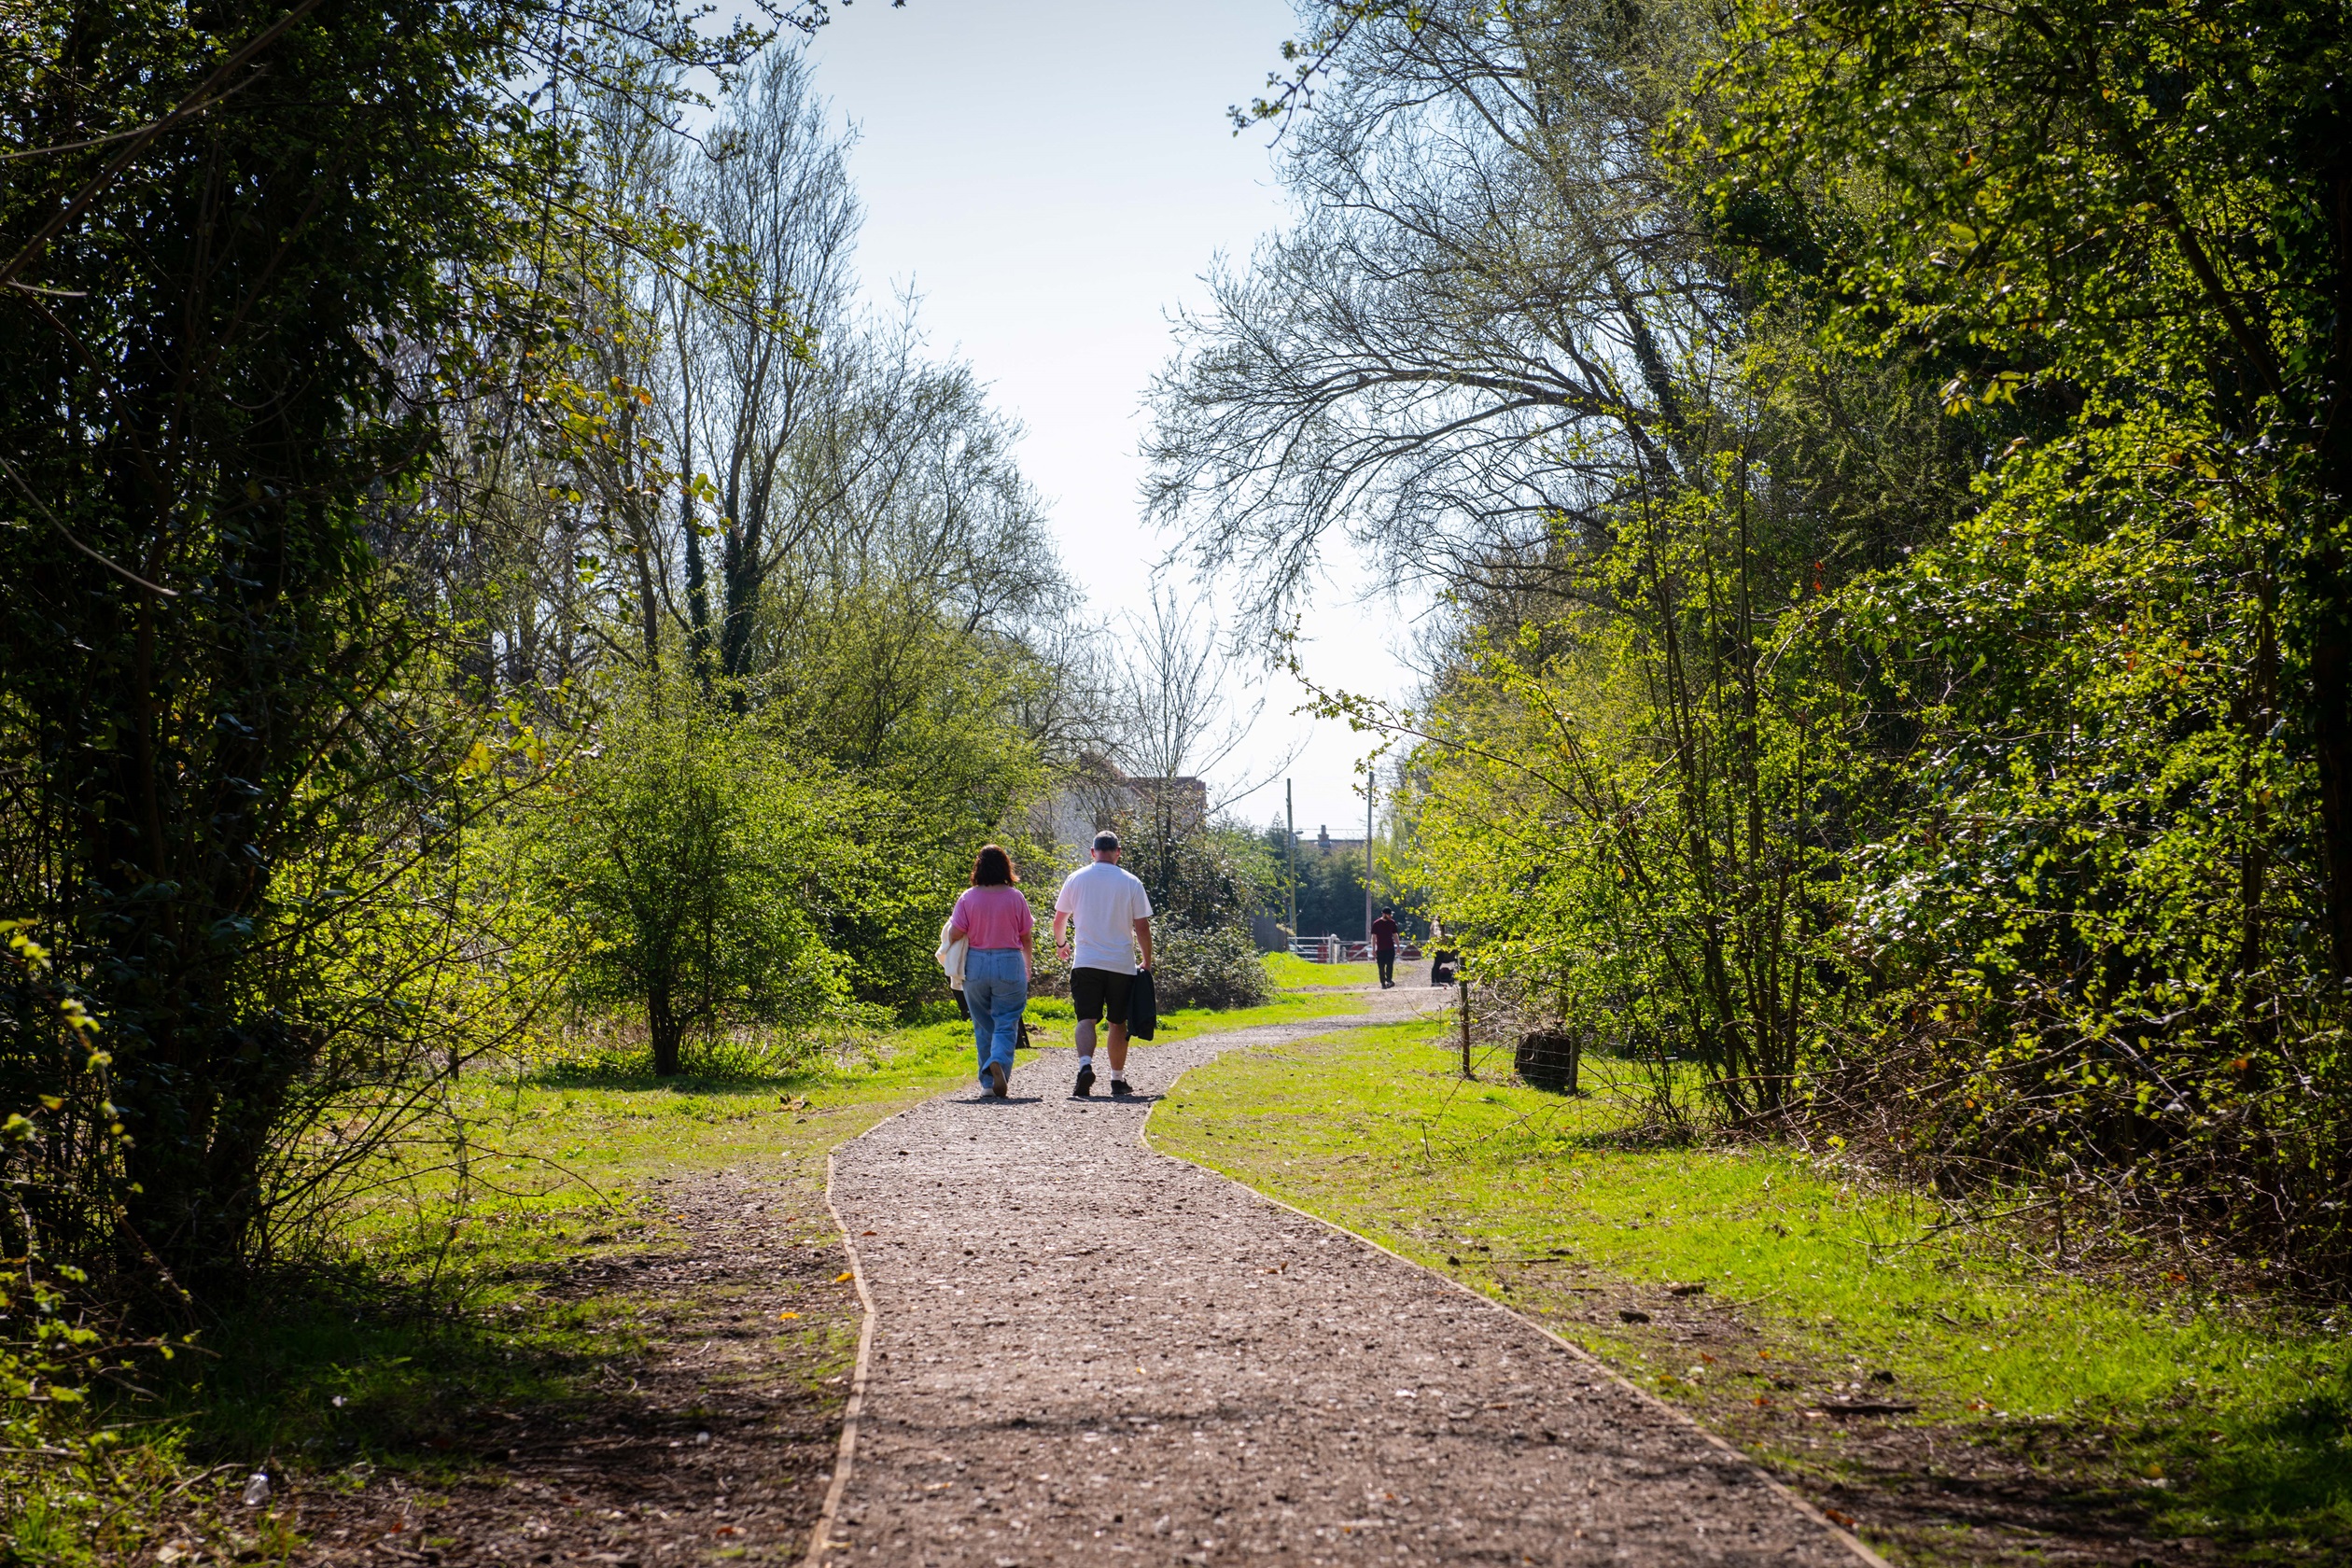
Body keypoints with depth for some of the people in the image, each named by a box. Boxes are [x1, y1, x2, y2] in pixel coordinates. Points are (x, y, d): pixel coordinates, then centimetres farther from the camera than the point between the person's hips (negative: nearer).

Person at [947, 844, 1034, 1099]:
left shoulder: (968, 898, -2)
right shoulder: (1015, 897, -2)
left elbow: (954, 935, -6)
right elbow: (1026, 939, 3)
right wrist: (1027, 967, 19)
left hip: (975, 966, 1)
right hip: (1009, 965, -1)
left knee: (983, 1026, 12)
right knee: (1006, 1023, 1)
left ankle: (988, 1083, 12)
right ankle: (999, 1062, -27)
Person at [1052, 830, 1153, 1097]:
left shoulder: (1077, 879, 2)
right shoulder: (1131, 883, -1)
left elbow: (1059, 920, 9)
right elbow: (1142, 927, -1)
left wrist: (1061, 944, 29)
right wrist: (1147, 962, 12)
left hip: (1086, 962, 0)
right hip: (1122, 964, 0)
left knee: (1086, 1019, -4)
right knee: (1118, 1023, 11)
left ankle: (1085, 1064, -29)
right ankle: (1118, 1079, 18)